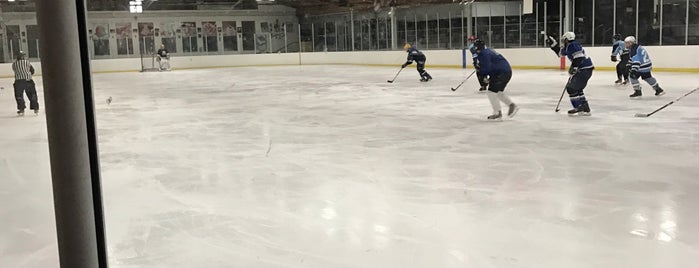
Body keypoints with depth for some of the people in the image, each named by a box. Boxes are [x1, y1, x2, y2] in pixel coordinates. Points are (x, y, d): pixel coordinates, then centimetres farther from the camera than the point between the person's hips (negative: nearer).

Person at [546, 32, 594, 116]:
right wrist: (553, 43, 27)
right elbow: (560, 52, 31)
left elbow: (579, 57, -25)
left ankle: (578, 108, -6)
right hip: (584, 69, 11)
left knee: (571, 88, -8)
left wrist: (573, 68, -23)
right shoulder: (569, 47, 17)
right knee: (577, 88, 18)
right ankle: (585, 108, 20)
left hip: (585, 69, -11)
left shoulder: (572, 45, -14)